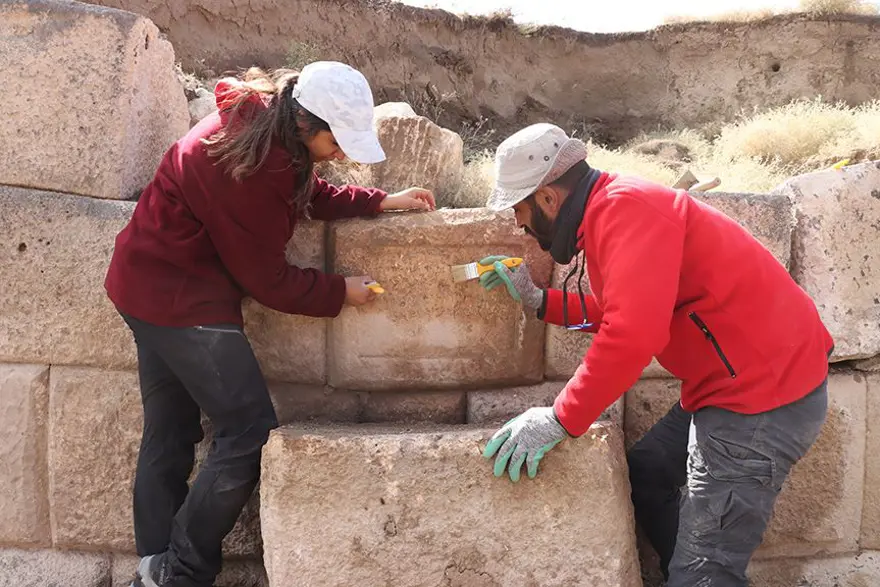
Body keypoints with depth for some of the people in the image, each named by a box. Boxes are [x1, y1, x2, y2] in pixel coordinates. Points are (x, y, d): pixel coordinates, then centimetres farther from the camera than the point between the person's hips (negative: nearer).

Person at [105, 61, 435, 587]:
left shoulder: (266, 125, 0)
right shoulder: (247, 164, -27)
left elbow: (313, 194, 17)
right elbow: (267, 277, -18)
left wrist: (384, 201, 8)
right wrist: (340, 292, -7)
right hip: (183, 297, -11)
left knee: (169, 440, 14)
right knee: (252, 433, -10)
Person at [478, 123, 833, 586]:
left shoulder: (624, 208, -19)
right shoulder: (609, 208, 12)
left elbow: (633, 334, -30)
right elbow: (615, 314, 26)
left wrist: (559, 420, -24)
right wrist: (536, 300, 24)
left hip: (762, 397, -11)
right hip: (734, 385, 11)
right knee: (645, 475, 22)